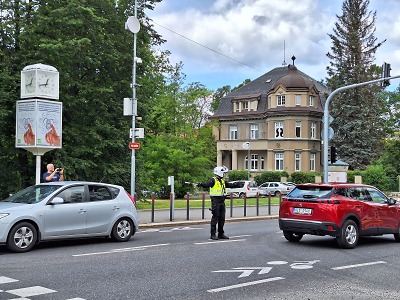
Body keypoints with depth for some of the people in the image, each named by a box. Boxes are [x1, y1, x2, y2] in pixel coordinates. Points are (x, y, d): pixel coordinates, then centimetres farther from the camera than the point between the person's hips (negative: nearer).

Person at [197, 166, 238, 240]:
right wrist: (201, 184, -48)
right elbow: (207, 184, -29)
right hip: (215, 201, -8)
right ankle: (213, 234, -1)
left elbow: (230, 185, 30)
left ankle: (221, 234, 19)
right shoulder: (213, 180, -10)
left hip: (222, 201, 8)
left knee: (222, 218, 10)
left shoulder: (222, 181, 16)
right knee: (215, 218, -7)